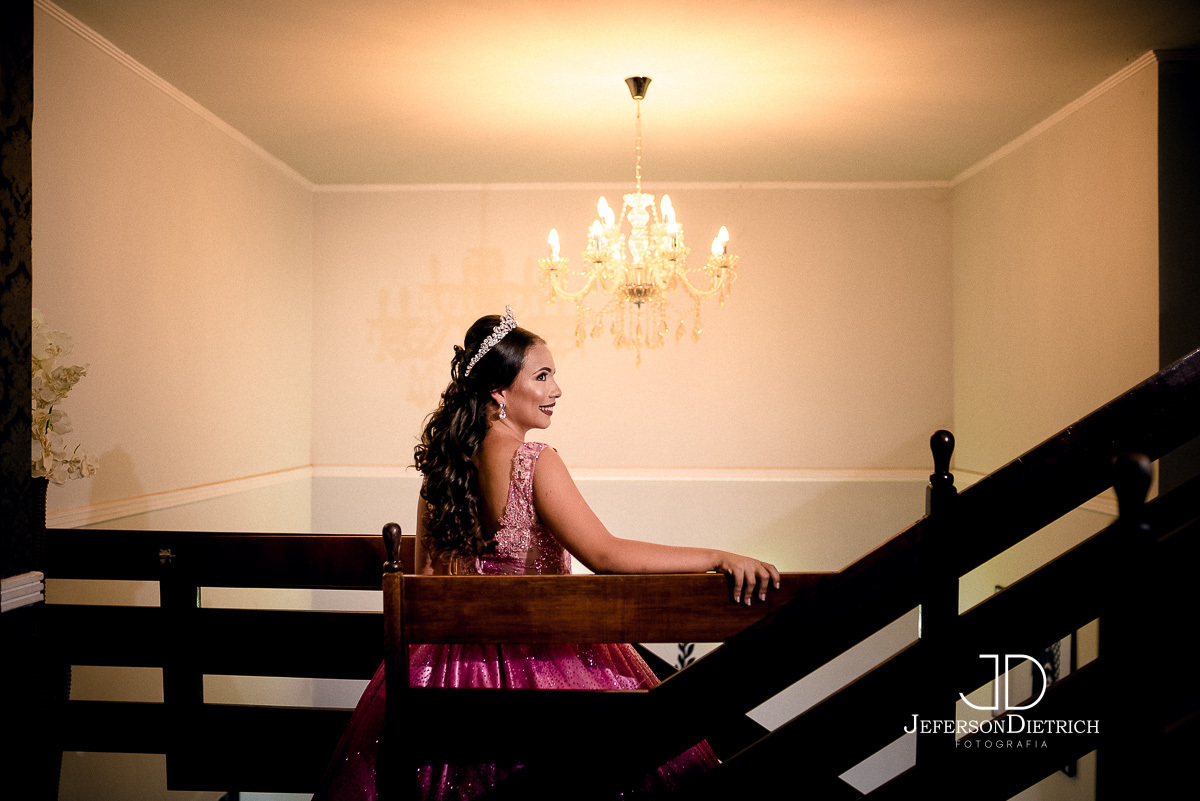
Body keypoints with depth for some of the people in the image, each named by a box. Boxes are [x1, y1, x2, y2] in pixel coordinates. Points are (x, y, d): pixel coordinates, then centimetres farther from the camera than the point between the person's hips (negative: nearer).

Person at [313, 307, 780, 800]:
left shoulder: (445, 459, -1)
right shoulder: (534, 462, -22)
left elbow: (428, 571, 9)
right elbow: (603, 554, -28)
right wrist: (716, 558, -28)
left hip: (461, 643, 7)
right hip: (536, 652, -7)